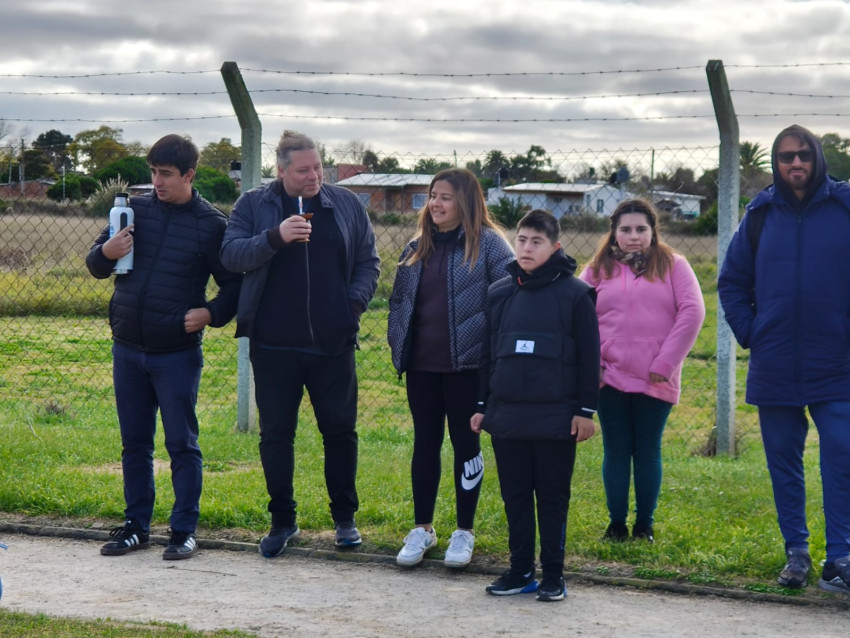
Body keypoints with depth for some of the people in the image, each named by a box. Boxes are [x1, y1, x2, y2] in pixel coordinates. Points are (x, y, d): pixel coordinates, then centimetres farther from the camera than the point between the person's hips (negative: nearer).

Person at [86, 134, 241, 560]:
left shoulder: (212, 224, -4)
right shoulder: (135, 209, 5)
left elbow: (234, 284, 2)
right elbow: (95, 266, 10)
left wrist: (211, 314, -16)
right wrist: (106, 252, -12)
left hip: (178, 353, -4)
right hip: (128, 349, 4)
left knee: (182, 442, 0)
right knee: (134, 442, 11)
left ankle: (184, 531, 9)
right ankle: (136, 526, 20)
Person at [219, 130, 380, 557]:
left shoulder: (346, 205, 7)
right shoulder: (254, 206, 3)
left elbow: (368, 262, 11)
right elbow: (230, 255, -7)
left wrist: (354, 304, -3)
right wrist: (275, 237, -20)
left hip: (333, 346, 1)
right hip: (273, 346, -1)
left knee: (340, 429, 7)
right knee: (275, 434, 5)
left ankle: (345, 518, 22)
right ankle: (282, 521, 18)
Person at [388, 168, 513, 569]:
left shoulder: (488, 243, -7)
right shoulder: (418, 247, 11)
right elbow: (398, 299, 18)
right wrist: (397, 342, 7)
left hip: (467, 365, -5)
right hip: (422, 365, 5)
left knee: (465, 442, 4)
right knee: (425, 442, 11)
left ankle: (464, 532, 15)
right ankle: (422, 529, 21)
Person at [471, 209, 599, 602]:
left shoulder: (574, 294, -4)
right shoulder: (499, 293, 9)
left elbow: (589, 357, -3)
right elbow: (488, 354, 14)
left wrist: (585, 410, -6)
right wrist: (482, 405, 12)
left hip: (555, 418, -4)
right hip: (506, 417, 4)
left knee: (552, 497, 4)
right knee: (515, 496, 10)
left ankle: (553, 574, 12)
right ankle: (520, 571, 19)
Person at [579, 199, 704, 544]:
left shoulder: (673, 266, 3)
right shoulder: (598, 269, 9)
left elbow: (692, 311, -5)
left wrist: (666, 362, -9)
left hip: (655, 381, -1)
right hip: (610, 377, 1)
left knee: (648, 452, 6)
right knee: (616, 451, 6)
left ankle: (645, 524, 16)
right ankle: (616, 523, 15)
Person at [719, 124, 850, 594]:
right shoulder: (760, 215, 5)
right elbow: (731, 282, 15)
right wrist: (749, 334, 5)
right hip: (774, 370, 3)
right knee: (783, 463, 10)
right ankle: (795, 552, 21)